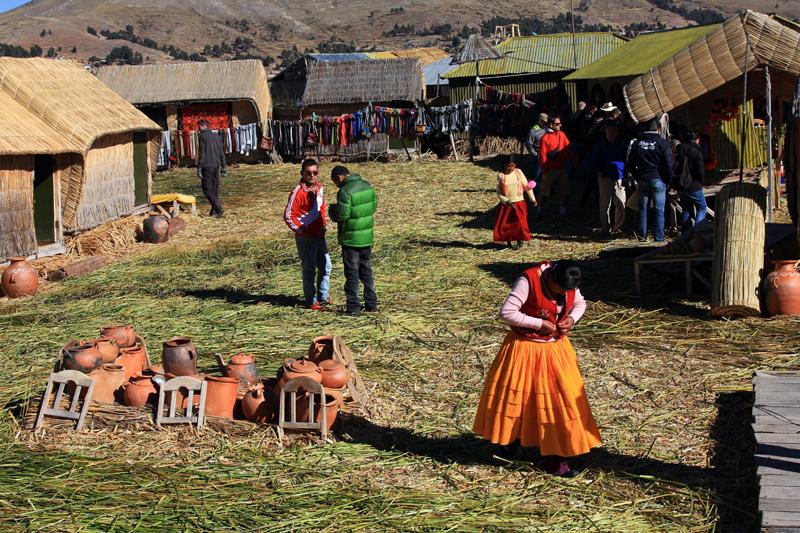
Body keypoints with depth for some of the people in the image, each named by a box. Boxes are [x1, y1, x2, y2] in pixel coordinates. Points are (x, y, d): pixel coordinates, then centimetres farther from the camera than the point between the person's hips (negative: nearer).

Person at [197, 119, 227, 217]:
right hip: (216, 166, 7)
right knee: (215, 188, 11)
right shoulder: (216, 136, 14)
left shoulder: (202, 136, -6)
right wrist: (223, 167, 18)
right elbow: (222, 153, 14)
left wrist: (199, 168, -11)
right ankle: (214, 211, 10)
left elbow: (202, 153, -12)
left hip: (207, 166, -6)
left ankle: (219, 208, -16)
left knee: (207, 190, -4)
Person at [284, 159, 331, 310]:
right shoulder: (298, 192, -17)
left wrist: (323, 224, 9)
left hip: (319, 234, 7)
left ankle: (323, 297, 28)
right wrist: (301, 232, -14)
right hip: (305, 237, -7)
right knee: (309, 269, 1)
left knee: (325, 266, 14)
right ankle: (311, 301, 12)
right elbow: (288, 216, -15)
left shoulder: (320, 187, 6)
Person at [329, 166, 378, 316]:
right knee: (366, 270, 18)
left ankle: (353, 307, 4)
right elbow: (373, 206, 14)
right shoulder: (367, 186, 5)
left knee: (352, 273, 1)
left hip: (351, 239, -7)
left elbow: (341, 216, -22)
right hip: (367, 236, 7)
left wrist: (332, 210, -2)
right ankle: (371, 303, 22)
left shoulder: (345, 191, -20)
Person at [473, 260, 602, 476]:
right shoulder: (528, 280, -24)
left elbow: (580, 303, 14)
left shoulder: (568, 283, -5)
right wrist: (540, 324, -24)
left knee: (559, 399, 5)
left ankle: (555, 455, 13)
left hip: (556, 347, 5)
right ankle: (511, 441, 30)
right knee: (520, 398, 7)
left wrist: (571, 319, -8)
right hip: (527, 349, -5)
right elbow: (506, 313, -26)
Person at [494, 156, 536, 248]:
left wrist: (532, 199, 2)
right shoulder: (501, 175, -5)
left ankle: (519, 241, 13)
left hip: (519, 203, 0)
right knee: (505, 224, 1)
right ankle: (508, 242, 19)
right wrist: (506, 201, -16)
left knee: (519, 223, -5)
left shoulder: (519, 173, -1)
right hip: (506, 204, 0)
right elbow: (499, 192, -4)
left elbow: (527, 186, 5)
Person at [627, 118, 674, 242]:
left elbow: (630, 164, 8)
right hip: (658, 179, -3)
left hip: (642, 180, 3)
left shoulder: (637, 143, 5)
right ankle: (658, 237, 0)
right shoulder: (661, 142, -6)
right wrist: (669, 180, 2)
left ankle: (642, 234, 12)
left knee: (643, 208, 12)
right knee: (659, 210, 1)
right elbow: (668, 163, -8)